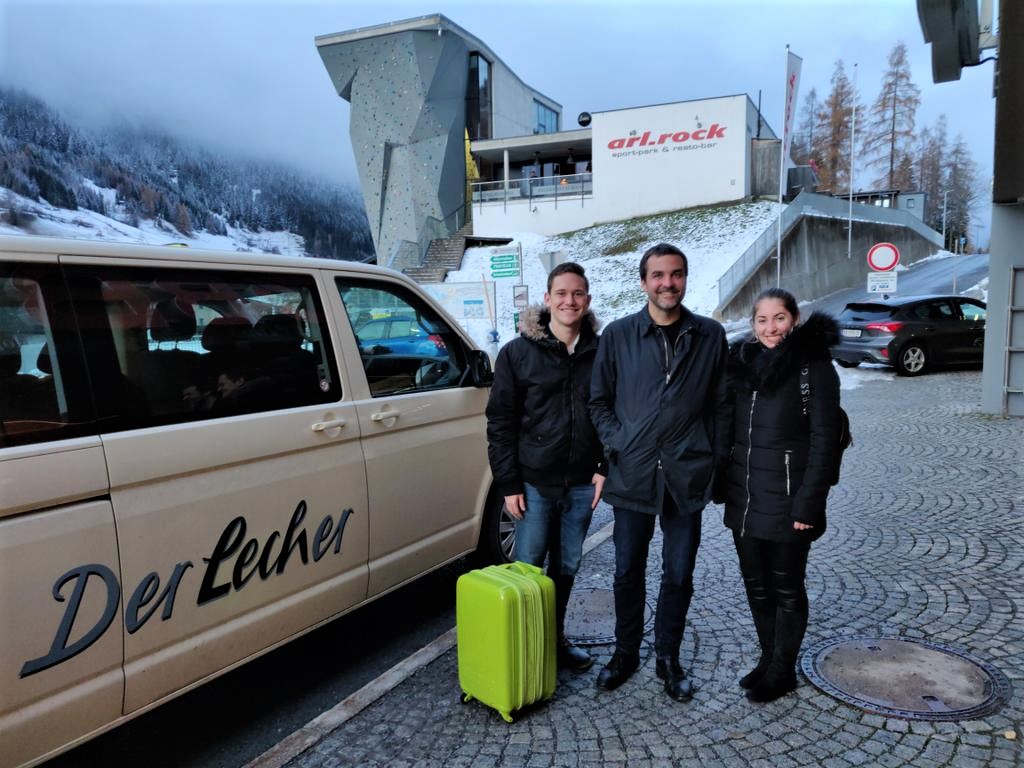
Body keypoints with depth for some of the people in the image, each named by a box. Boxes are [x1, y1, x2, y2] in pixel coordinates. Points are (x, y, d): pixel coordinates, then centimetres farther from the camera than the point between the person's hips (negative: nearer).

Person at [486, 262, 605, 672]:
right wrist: (508, 483, -8)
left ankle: (556, 638, 33)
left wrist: (606, 467, 0)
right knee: (527, 567, 6)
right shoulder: (517, 353, -4)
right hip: (534, 482, -3)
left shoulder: (600, 353, 2)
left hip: (581, 483, 3)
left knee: (566, 566, 16)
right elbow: (500, 422, -5)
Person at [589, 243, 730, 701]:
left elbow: (721, 405, 6)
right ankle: (626, 652, 31)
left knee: (678, 575, 11)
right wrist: (618, 444, -4)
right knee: (628, 571, 12)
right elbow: (599, 400, 6)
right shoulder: (618, 335, 1)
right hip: (632, 475, 0)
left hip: (687, 477, 0)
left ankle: (668, 658, 30)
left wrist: (716, 460, 0)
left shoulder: (710, 336, 3)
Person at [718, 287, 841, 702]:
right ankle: (768, 658, 34)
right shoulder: (744, 362, 8)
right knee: (755, 584, 16)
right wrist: (723, 484, 8)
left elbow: (823, 439, -12)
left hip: (786, 499, -6)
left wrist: (808, 504, -16)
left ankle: (782, 669, 26)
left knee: (786, 588, 9)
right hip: (744, 497, 6)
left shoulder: (814, 366, -9)